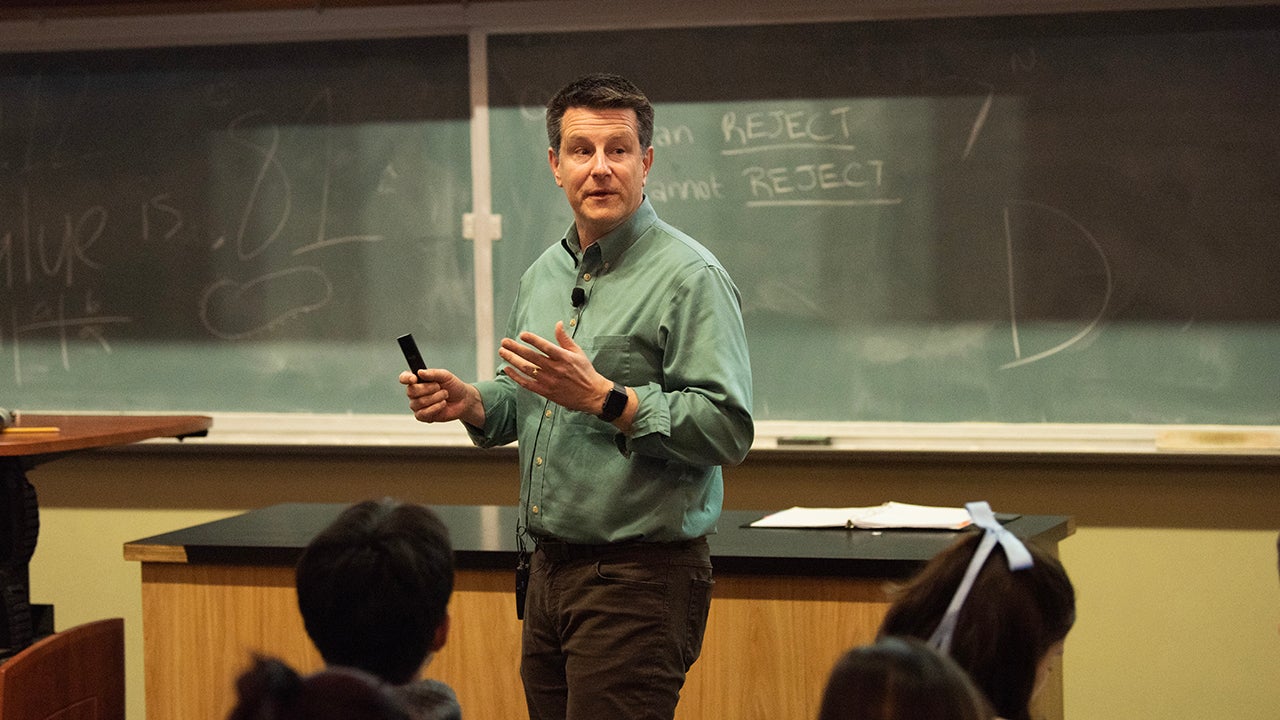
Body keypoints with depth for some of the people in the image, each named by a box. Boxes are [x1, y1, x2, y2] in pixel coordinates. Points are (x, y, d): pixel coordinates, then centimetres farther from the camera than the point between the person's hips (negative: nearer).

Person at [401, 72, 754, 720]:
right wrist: (471, 403, 6)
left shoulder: (690, 276, -10)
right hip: (549, 569, 8)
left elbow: (727, 429, -19)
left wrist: (603, 398, -24)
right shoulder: (544, 275, 15)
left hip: (641, 575, -8)